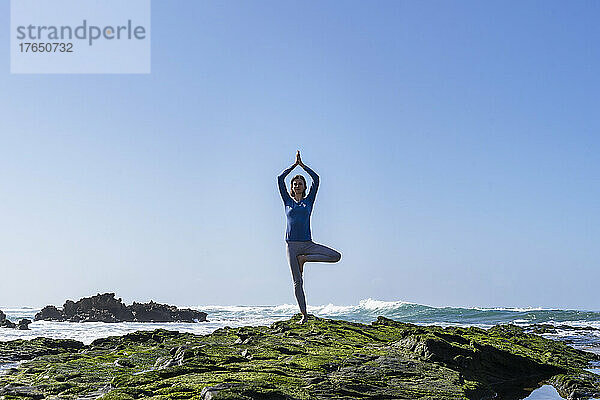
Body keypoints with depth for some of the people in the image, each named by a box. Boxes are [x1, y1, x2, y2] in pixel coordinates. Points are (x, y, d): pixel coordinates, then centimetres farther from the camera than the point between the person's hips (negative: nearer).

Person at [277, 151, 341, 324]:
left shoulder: (309, 200, 10)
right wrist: (294, 165, 8)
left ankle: (304, 258, -5)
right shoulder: (287, 201, 10)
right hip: (292, 244, -1)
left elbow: (316, 179, 3)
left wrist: (302, 165, 8)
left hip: (307, 243, 1)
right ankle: (304, 315, 4)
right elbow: (280, 179, 2)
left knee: (336, 256, -18)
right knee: (297, 282, -4)